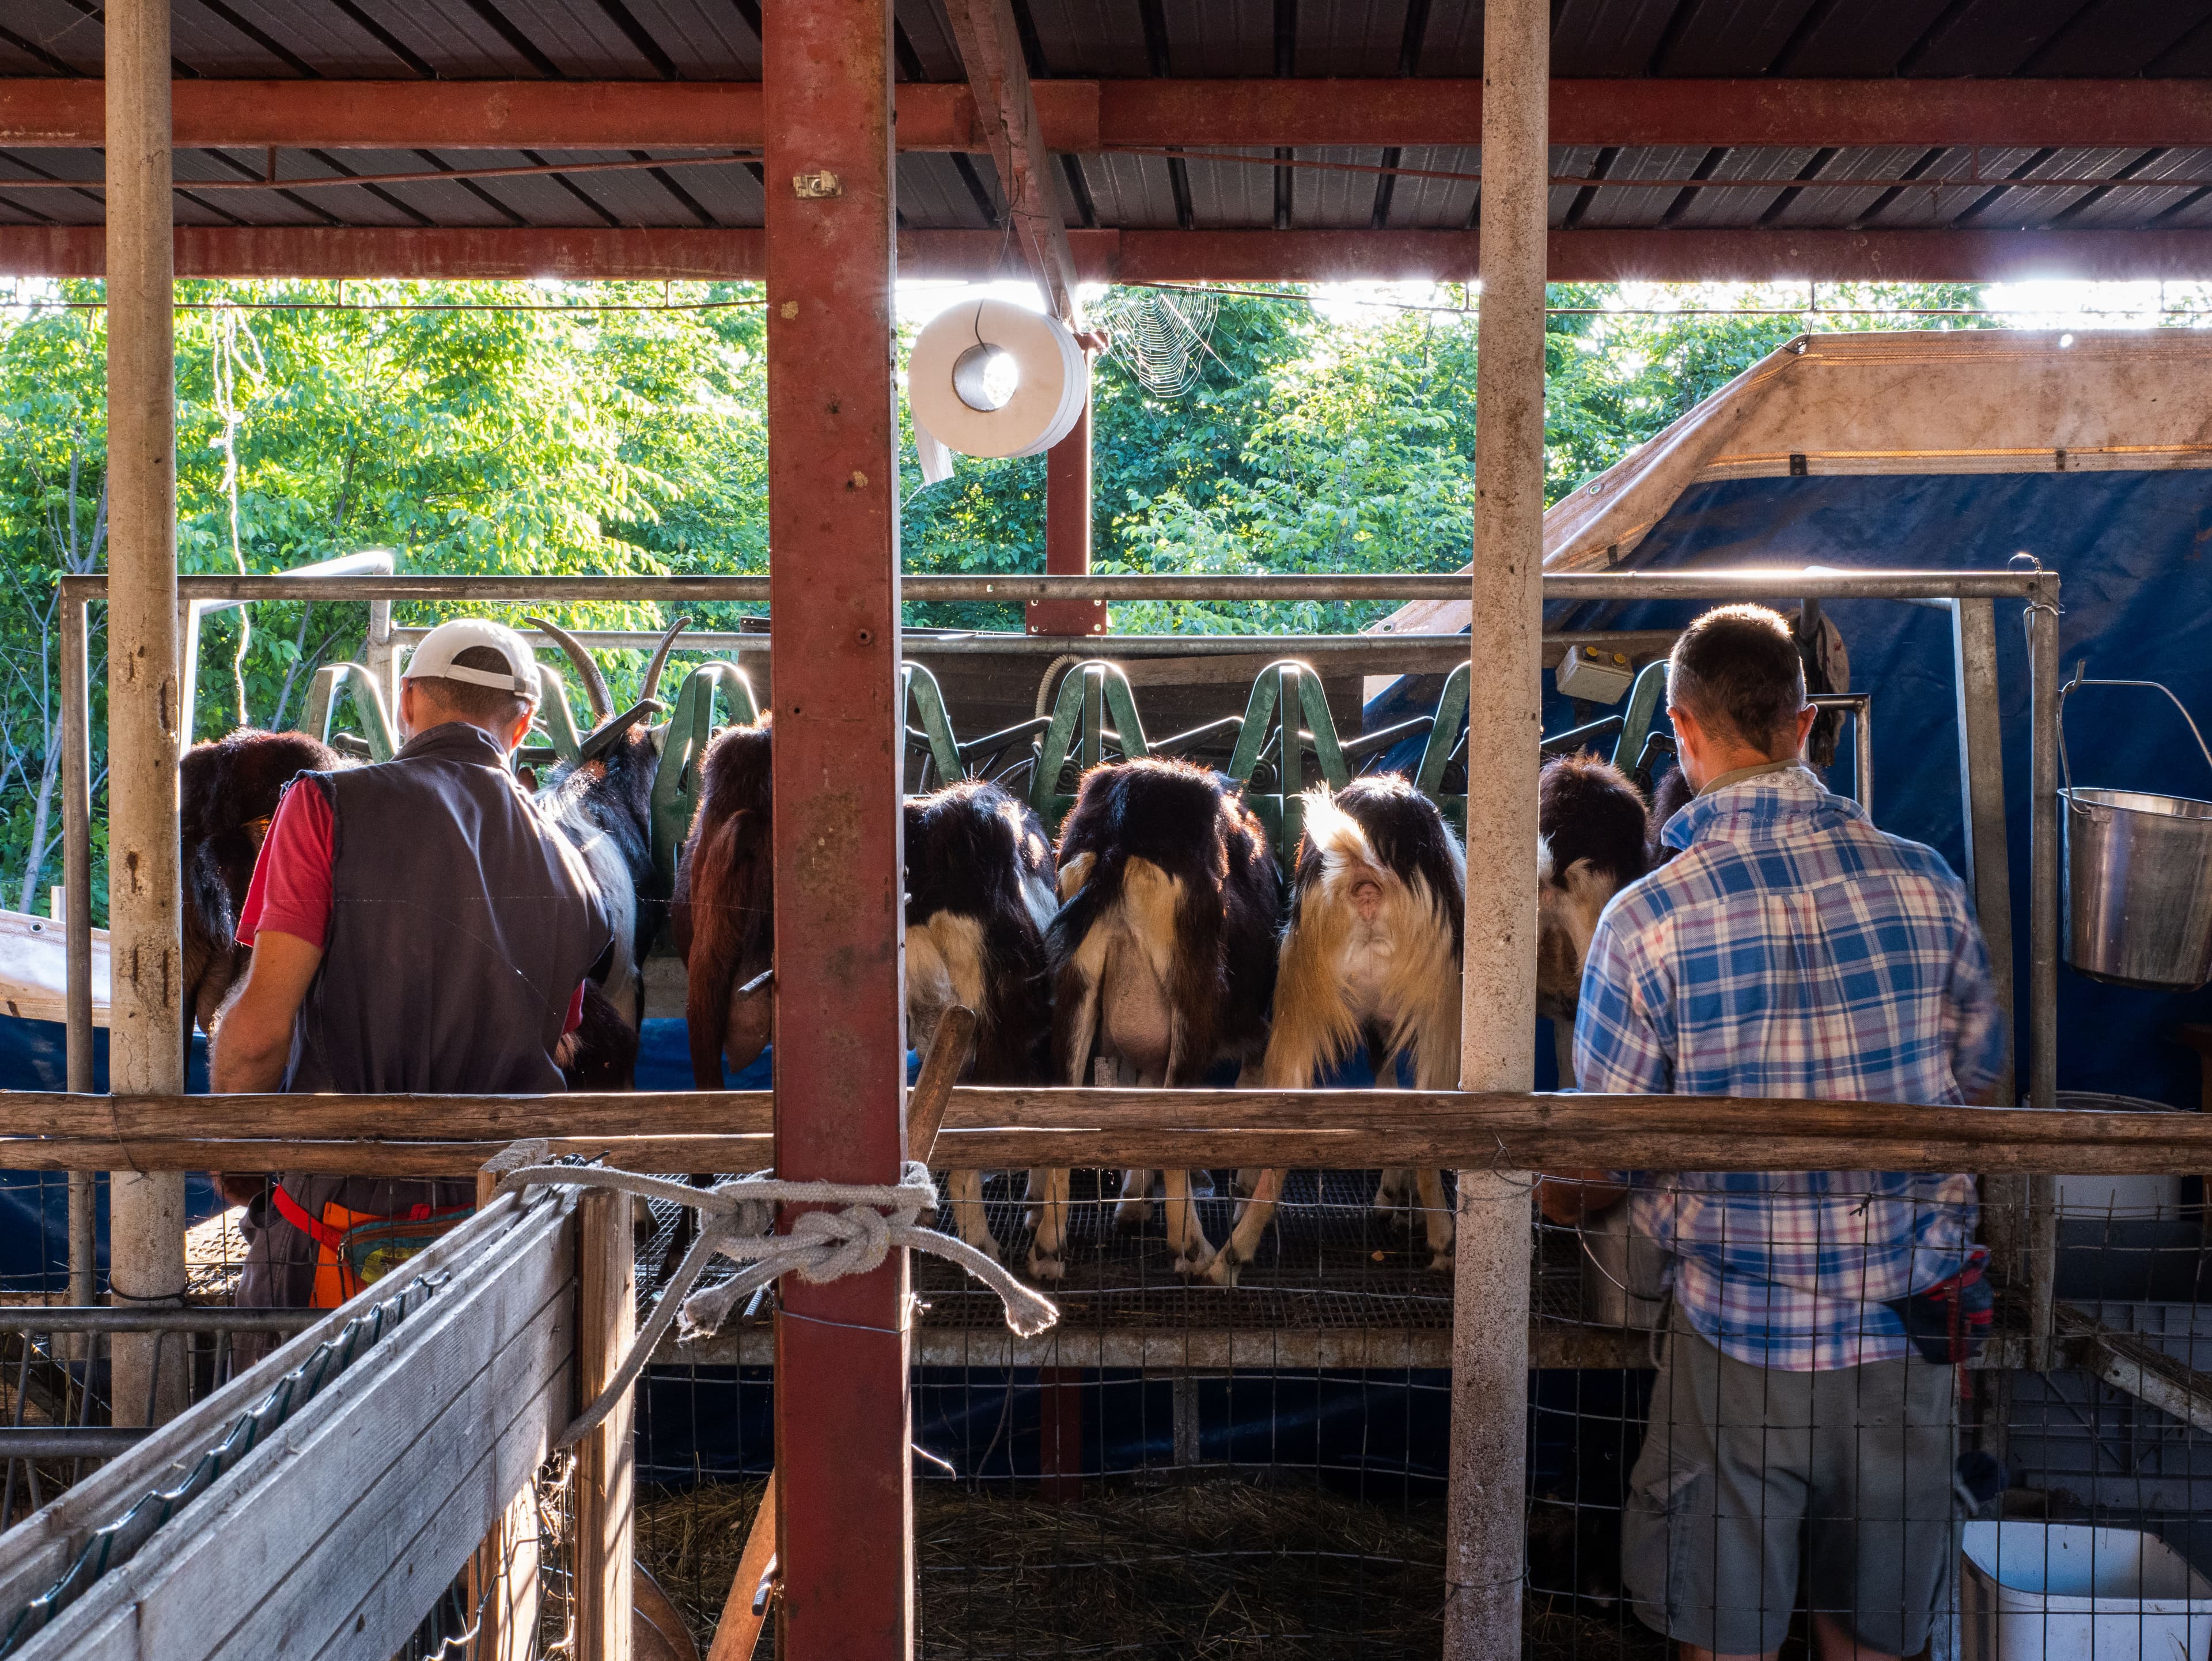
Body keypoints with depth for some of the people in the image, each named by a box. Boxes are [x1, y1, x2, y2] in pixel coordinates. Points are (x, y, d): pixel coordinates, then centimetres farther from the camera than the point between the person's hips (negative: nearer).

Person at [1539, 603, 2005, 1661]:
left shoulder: (1647, 921, -15)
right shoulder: (1924, 883, -5)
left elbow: (1598, 1165, -8)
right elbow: (1975, 1082, 9)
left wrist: (1556, 1202, 16)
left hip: (1739, 1344, -3)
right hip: (1906, 1335, 4)